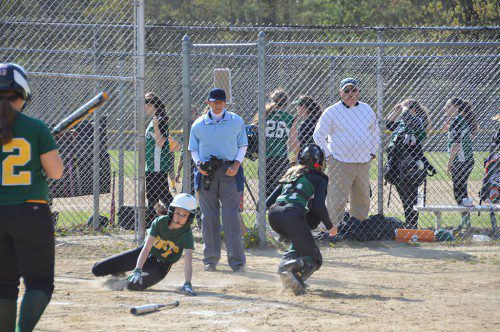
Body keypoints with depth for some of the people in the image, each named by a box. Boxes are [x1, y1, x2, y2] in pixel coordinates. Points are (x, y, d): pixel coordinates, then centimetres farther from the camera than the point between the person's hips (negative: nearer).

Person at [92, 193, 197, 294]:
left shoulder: (187, 234, -25)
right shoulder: (160, 221, -22)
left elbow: (188, 262, -33)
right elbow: (146, 248, -27)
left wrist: (187, 284, -49)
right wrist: (137, 270, -39)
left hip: (161, 265, -2)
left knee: (133, 285, -32)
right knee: (97, 270, -4)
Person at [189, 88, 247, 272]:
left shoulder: (236, 122, 6)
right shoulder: (198, 124, 8)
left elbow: (242, 146, 12)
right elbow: (193, 150, 15)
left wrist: (236, 163, -5)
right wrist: (199, 164, -5)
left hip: (229, 172, -2)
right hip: (206, 173, 2)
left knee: (231, 216, -8)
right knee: (209, 217, 3)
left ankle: (237, 260, -7)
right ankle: (210, 259, 10)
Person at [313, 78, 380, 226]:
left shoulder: (367, 109, 11)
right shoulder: (332, 112, -4)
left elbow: (375, 132, 25)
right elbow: (318, 135, 0)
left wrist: (372, 152, 16)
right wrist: (328, 155, -5)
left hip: (363, 163, 5)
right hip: (340, 163, -5)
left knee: (362, 201, 11)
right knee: (337, 202, -9)